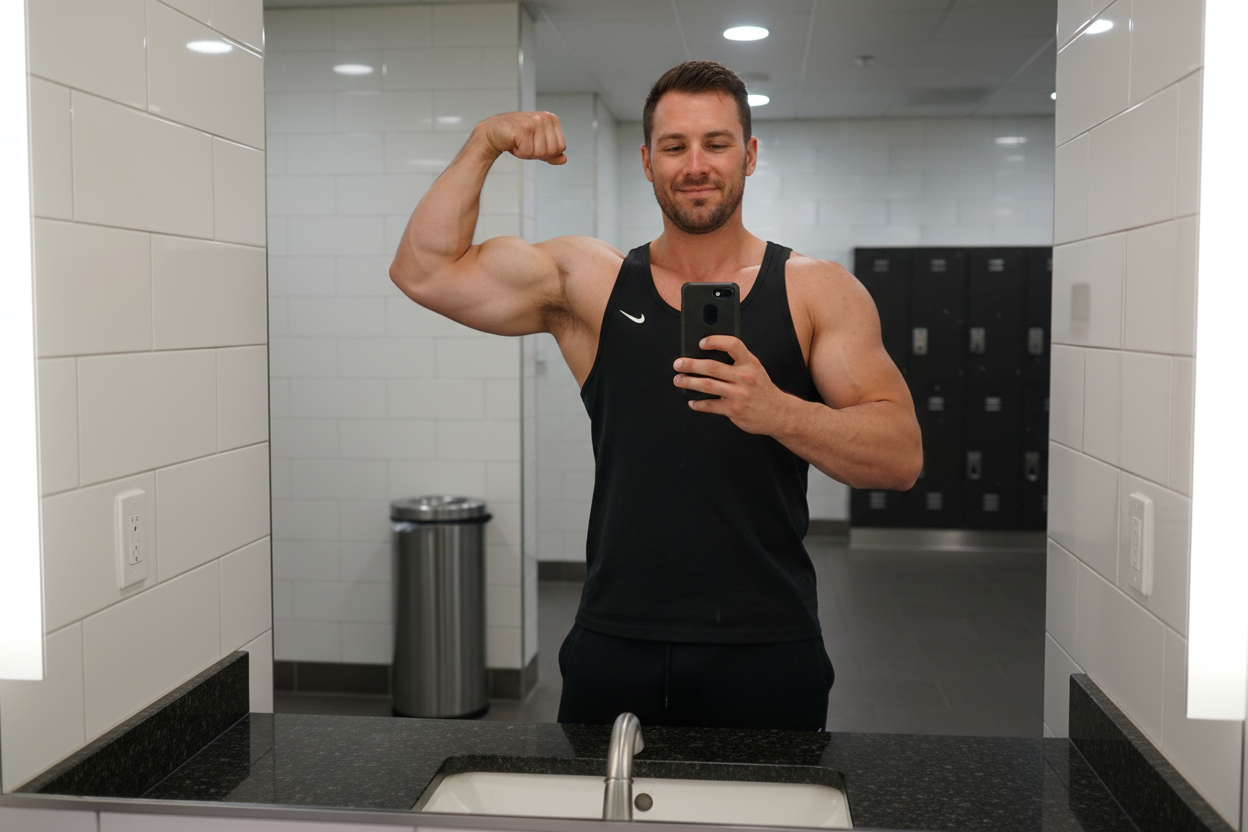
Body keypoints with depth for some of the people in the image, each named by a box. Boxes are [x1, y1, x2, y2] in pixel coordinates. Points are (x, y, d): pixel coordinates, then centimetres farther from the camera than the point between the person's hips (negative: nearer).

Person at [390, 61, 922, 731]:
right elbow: (425, 272, 3)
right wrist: (484, 143, -4)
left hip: (764, 650, -1)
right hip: (614, 646, 1)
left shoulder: (817, 290, 2)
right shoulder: (587, 279, 7)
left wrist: (779, 412, -23)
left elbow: (902, 456, -6)